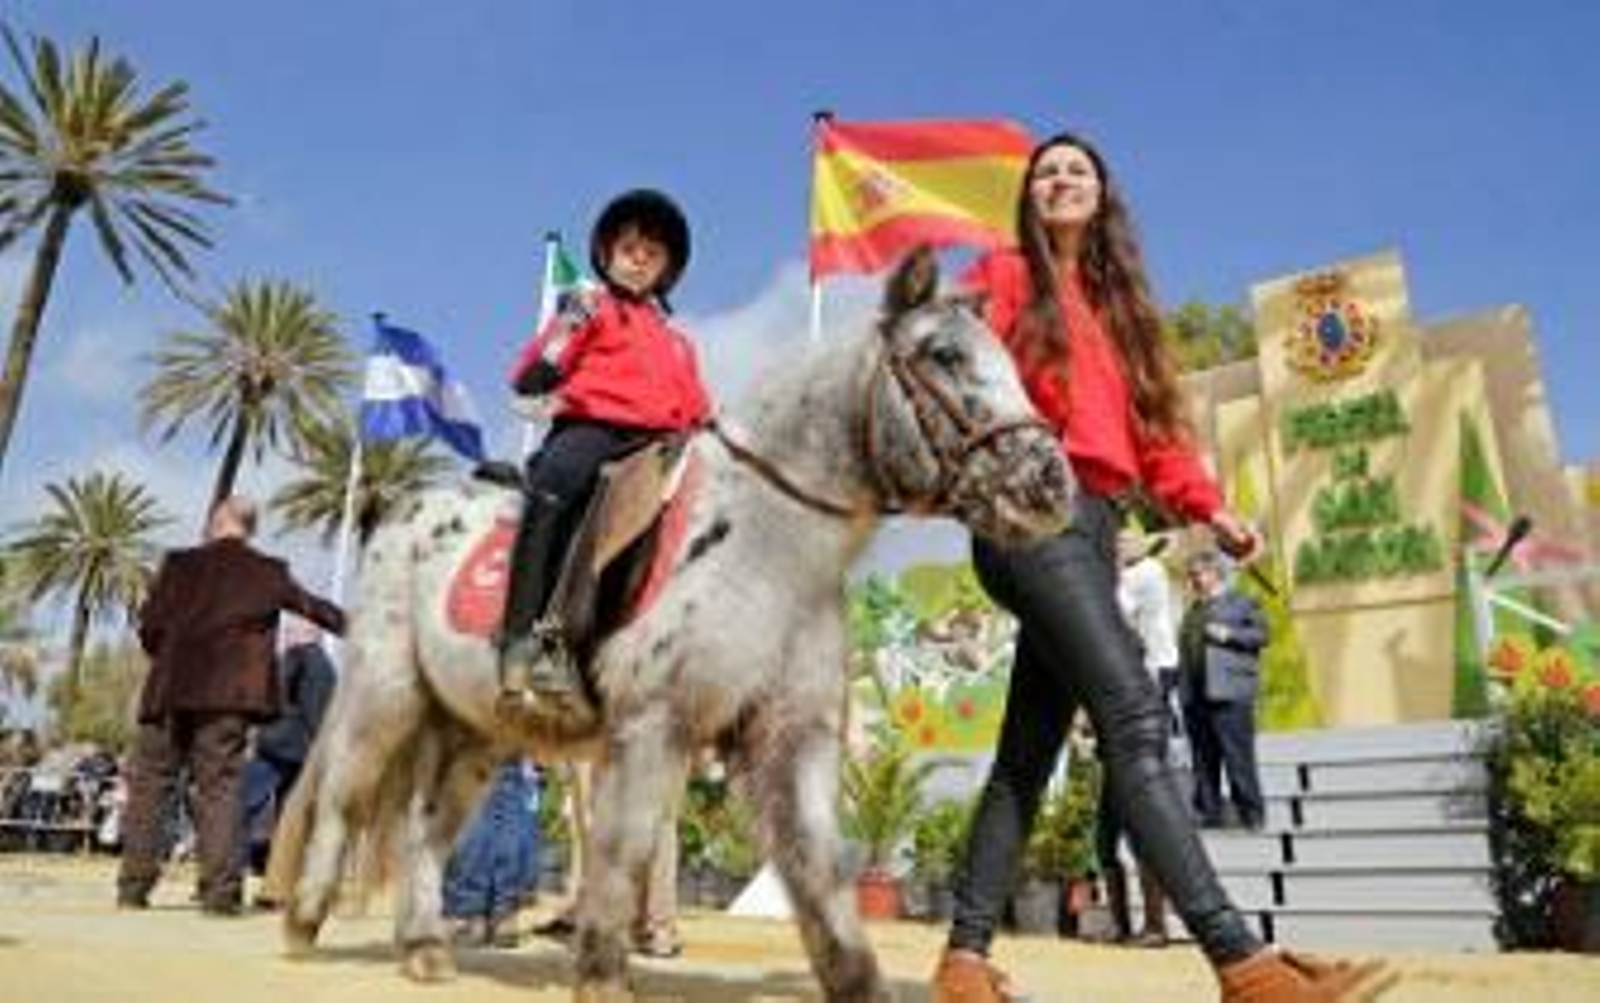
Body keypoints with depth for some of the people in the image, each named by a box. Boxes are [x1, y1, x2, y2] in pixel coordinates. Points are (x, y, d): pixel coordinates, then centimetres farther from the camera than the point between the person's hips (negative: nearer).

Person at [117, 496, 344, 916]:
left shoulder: (178, 565, 3)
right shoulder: (270, 573, 4)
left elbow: (149, 629, 2)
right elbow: (314, 608, 13)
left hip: (170, 691, 1)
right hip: (227, 696, 0)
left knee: (150, 785, 11)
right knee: (219, 788, 1)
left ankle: (134, 885, 13)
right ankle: (221, 891, -2)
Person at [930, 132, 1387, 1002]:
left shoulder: (1117, 301, 28)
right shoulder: (1006, 276, 11)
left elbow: (1150, 423, 19)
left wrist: (1207, 505, 6)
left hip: (1094, 523, 7)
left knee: (1029, 748, 3)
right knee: (1133, 720, -19)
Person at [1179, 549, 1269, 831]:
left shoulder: (1241, 602, 7)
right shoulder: (1193, 610, 25)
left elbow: (1261, 634, -1)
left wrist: (1228, 635, -12)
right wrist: (1182, 689, 15)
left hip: (1230, 694, -6)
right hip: (1196, 696, 6)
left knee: (1238, 757, -8)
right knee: (1203, 759, 5)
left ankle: (1252, 815, -2)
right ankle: (1209, 812, 10)